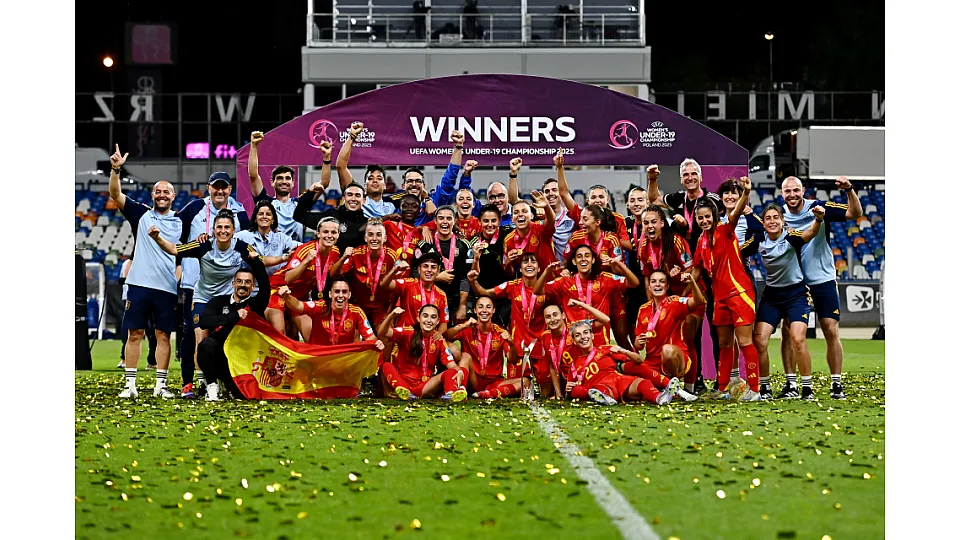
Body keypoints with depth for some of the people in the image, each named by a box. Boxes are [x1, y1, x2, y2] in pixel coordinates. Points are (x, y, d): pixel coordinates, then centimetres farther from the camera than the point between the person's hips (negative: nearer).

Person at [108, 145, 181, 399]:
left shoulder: (181, 223, 10)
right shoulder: (141, 214, 8)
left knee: (164, 335, 2)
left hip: (168, 288, 0)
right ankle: (130, 385, 3)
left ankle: (161, 385, 7)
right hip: (139, 284, 0)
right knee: (134, 333, 0)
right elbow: (116, 194, 1)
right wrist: (115, 169, -14)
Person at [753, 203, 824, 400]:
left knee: (797, 340, -19)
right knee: (759, 340, -7)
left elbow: (810, 233, -37)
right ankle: (764, 388, 7)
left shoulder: (790, 238, -16)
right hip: (771, 295, 4)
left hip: (795, 293, -4)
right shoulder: (760, 240, -3)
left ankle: (807, 388, -7)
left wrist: (818, 219, -57)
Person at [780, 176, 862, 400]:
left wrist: (849, 190, -25)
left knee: (832, 332, -4)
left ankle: (836, 384, 3)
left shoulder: (820, 207, -7)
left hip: (823, 280, -2)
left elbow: (855, 213, -10)